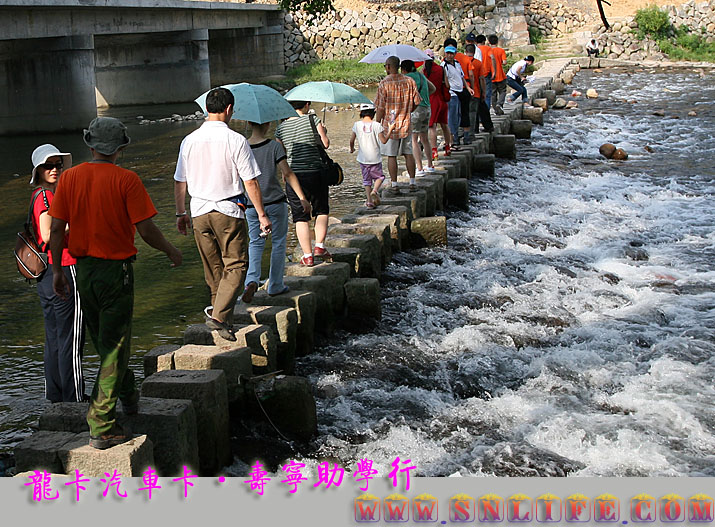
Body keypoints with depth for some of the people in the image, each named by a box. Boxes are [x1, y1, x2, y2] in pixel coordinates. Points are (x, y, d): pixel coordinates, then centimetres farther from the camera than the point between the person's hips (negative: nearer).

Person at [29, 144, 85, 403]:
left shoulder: (38, 195, 14)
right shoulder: (46, 195, -15)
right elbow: (47, 235, -25)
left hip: (46, 273, 10)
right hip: (64, 271, -10)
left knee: (54, 338, 16)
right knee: (70, 340, -3)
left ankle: (55, 397, 24)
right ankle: (74, 399, 3)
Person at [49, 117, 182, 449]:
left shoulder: (69, 178, 0)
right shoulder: (126, 180, -13)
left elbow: (57, 228, -1)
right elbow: (145, 229, -15)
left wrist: (56, 270, 9)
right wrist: (170, 251, 2)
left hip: (83, 269, 5)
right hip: (116, 269, -5)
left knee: (103, 342, 22)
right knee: (114, 347, 1)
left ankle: (128, 396, 42)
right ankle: (101, 427, -2)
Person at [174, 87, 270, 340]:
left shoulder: (189, 141, 1)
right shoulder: (235, 140, -11)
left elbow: (179, 182, 7)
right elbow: (250, 182, -10)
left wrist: (181, 213, 19)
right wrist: (261, 215, -2)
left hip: (199, 211, 5)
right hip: (229, 210, -4)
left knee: (213, 268, 17)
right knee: (235, 265, 3)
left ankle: (218, 310, 27)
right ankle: (220, 315, -11)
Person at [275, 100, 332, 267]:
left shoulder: (281, 128, 5)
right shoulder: (313, 120, -4)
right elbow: (326, 144, -2)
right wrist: (324, 133, 17)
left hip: (293, 175, 2)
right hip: (315, 173, -2)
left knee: (300, 217, 6)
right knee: (322, 210, 18)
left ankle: (307, 256, 3)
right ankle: (319, 246, 5)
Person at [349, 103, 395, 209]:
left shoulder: (357, 125, -4)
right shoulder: (376, 125, -11)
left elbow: (351, 140, 3)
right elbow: (384, 141, -8)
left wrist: (352, 149, 23)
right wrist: (390, 130, 4)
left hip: (363, 158, 2)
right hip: (375, 158, -2)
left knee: (366, 179, 13)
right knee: (379, 177, 15)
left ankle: (369, 201, 7)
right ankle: (374, 190, -13)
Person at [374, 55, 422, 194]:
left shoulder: (384, 83, -11)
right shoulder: (409, 81, 1)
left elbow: (380, 108, -11)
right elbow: (416, 102, 5)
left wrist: (377, 124, -1)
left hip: (390, 125, -4)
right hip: (406, 124, 4)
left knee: (391, 156, 2)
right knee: (409, 154, 12)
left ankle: (394, 185, 4)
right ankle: (412, 182, 15)